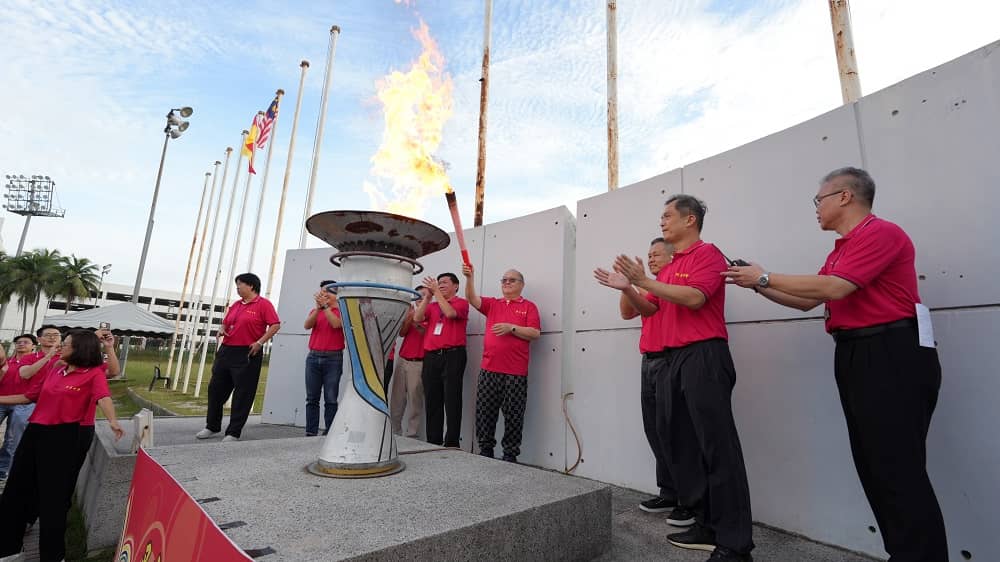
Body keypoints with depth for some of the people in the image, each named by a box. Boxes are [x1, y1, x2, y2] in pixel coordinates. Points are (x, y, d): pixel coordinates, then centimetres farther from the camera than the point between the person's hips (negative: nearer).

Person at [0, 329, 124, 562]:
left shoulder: (93, 374, -11)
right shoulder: (53, 367, 9)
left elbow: (103, 397, -28)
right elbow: (30, 396, 19)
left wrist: (113, 421, -45)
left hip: (62, 435, -6)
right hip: (35, 432, 6)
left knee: (53, 494, 4)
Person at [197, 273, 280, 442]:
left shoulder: (263, 304, -7)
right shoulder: (235, 305, 15)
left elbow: (275, 325, -13)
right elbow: (225, 322, 26)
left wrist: (260, 342, -18)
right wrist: (221, 330, 4)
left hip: (247, 354, -8)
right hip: (226, 351, 8)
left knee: (242, 394, 0)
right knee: (216, 389, 15)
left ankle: (233, 433, 10)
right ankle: (212, 427, 31)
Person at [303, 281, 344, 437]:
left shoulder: (341, 311, 3)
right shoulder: (315, 311, 16)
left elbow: (336, 324, -16)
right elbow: (307, 325, -3)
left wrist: (325, 306, -14)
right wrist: (318, 307, -14)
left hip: (333, 358, -4)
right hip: (313, 357, 4)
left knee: (330, 399, -3)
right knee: (312, 398, 5)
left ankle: (329, 432, 1)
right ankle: (310, 433, 9)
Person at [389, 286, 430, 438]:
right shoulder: (411, 311, 16)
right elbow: (401, 332, 7)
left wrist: (414, 320, -15)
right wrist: (409, 316, -7)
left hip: (418, 363, -5)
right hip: (402, 359, 5)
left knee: (415, 399, -4)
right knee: (396, 398, 7)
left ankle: (411, 434, 4)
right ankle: (394, 431, 16)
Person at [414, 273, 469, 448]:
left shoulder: (461, 302, 5)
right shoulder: (431, 305, 19)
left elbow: (450, 313, -15)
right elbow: (417, 318, 3)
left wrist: (436, 292, -9)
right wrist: (428, 296, -1)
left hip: (453, 356, -5)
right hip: (431, 357, 5)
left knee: (452, 401, -5)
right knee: (432, 402, 8)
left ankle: (452, 443, 0)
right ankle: (433, 443, 17)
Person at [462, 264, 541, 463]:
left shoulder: (528, 306, 6)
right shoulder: (492, 304, 15)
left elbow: (535, 333, -4)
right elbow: (472, 298, -1)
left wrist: (511, 328, -15)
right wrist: (469, 278, -15)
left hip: (516, 372, -3)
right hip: (489, 370, 3)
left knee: (513, 416, 3)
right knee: (484, 413, 7)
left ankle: (510, 456, 16)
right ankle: (485, 451, 22)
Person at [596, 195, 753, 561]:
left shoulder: (707, 253, -4)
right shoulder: (668, 268, 19)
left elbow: (694, 297, -19)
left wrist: (644, 281, -19)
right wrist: (628, 288, 9)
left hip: (704, 356, -9)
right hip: (672, 358, 9)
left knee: (717, 446, -7)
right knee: (678, 442, 10)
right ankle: (707, 527, 22)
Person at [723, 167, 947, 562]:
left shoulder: (881, 233, -10)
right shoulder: (840, 250, 19)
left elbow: (833, 287, -22)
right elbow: (807, 301, 20)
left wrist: (767, 276, -13)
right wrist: (758, 284, 12)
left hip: (893, 355, -10)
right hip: (855, 356, 10)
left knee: (899, 469, -7)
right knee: (873, 466, 12)